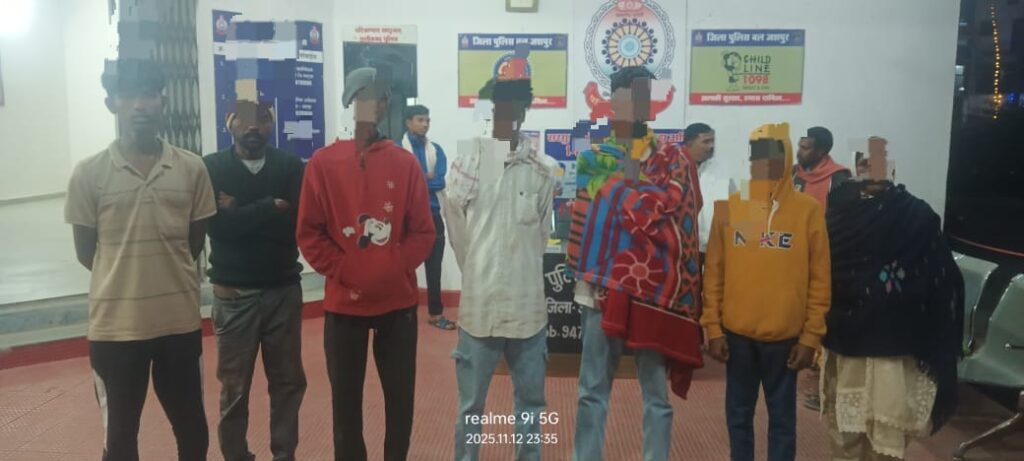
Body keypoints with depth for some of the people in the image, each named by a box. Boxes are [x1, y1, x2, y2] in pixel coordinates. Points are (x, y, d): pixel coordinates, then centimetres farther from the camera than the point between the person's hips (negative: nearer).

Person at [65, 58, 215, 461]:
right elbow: (86, 253, 2)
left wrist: (165, 274, -1)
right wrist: (127, 276, 1)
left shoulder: (192, 168, -2)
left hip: (180, 320, 1)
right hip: (115, 324, -1)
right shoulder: (88, 174, -5)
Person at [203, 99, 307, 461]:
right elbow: (217, 224, -14)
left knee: (288, 381, 10)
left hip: (284, 290, 2)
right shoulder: (211, 168, 0)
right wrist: (270, 208, -12)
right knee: (234, 386, 9)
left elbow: (299, 224, -11)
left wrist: (242, 215, -12)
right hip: (233, 294, -1)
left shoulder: (291, 167, 3)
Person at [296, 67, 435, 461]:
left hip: (398, 300, 1)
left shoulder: (405, 163, 3)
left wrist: (395, 269, -12)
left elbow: (423, 232, 2)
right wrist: (342, 273, -11)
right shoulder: (323, 163, 0)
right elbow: (309, 233, -1)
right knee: (346, 398, 8)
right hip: (343, 302, -1)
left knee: (400, 395, 8)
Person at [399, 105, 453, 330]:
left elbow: (440, 181, -5)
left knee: (434, 266, 10)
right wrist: (427, 178, -12)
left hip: (432, 214, 4)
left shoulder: (436, 150, 8)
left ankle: (436, 313, 20)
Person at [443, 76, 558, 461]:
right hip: (480, 303, -1)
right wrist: (480, 274, 9)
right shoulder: (468, 163, -5)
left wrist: (522, 273, 11)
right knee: (471, 404, 11)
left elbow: (542, 233, 8)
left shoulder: (545, 170, -1)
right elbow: (458, 233, 3)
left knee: (531, 402, 15)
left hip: (528, 304, 2)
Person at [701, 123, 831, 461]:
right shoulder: (728, 207, 1)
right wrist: (713, 329, -1)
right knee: (738, 414, 12)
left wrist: (810, 337, -4)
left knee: (782, 416, 10)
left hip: (786, 336, -1)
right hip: (736, 334, 2)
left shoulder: (808, 210, -3)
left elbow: (820, 281, -1)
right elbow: (713, 273, 3)